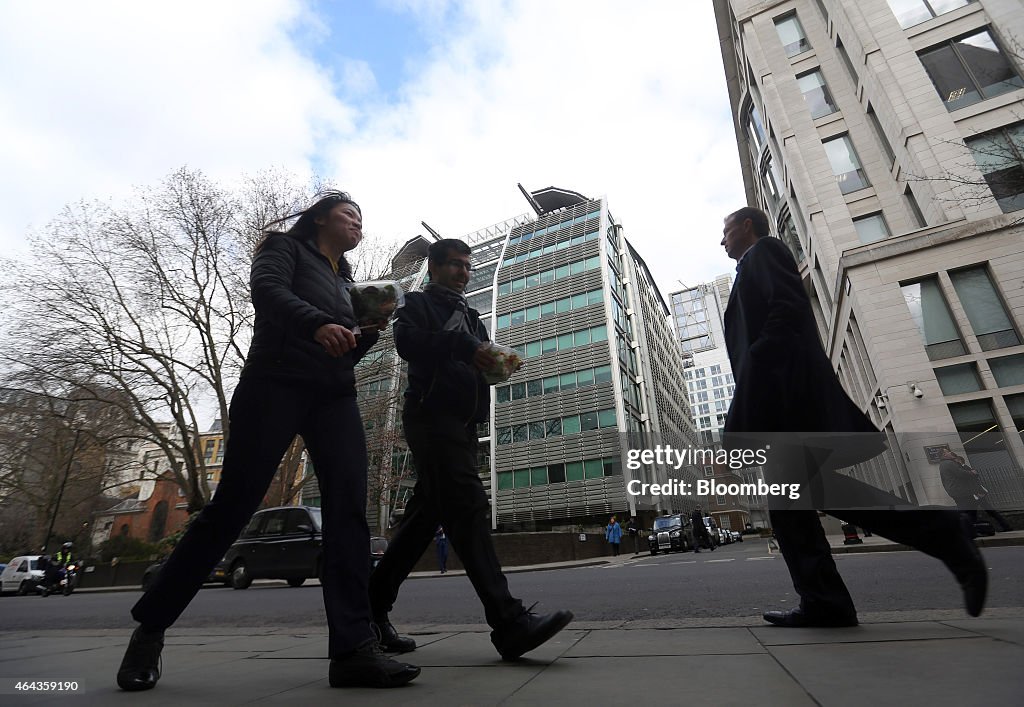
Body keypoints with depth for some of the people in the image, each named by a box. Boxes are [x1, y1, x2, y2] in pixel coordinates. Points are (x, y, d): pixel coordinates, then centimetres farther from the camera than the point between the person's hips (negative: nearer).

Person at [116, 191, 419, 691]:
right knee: (234, 504, -5)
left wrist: (372, 326, 6)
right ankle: (150, 627, 17)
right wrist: (318, 324, -28)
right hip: (276, 384, -5)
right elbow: (266, 289, -11)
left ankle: (353, 649, -13)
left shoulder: (344, 280, 28)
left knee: (349, 508, -11)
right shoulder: (286, 246, 12)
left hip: (334, 396, 6)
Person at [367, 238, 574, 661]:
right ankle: (508, 622, -20)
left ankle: (373, 608, 19)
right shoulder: (417, 302, 8)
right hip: (432, 416, -7)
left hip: (463, 423, 7)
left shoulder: (471, 316, 28)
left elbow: (480, 363, 18)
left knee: (425, 515, 7)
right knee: (469, 507, -17)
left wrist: (496, 362, -4)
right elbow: (407, 342, -13)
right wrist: (464, 347, -23)